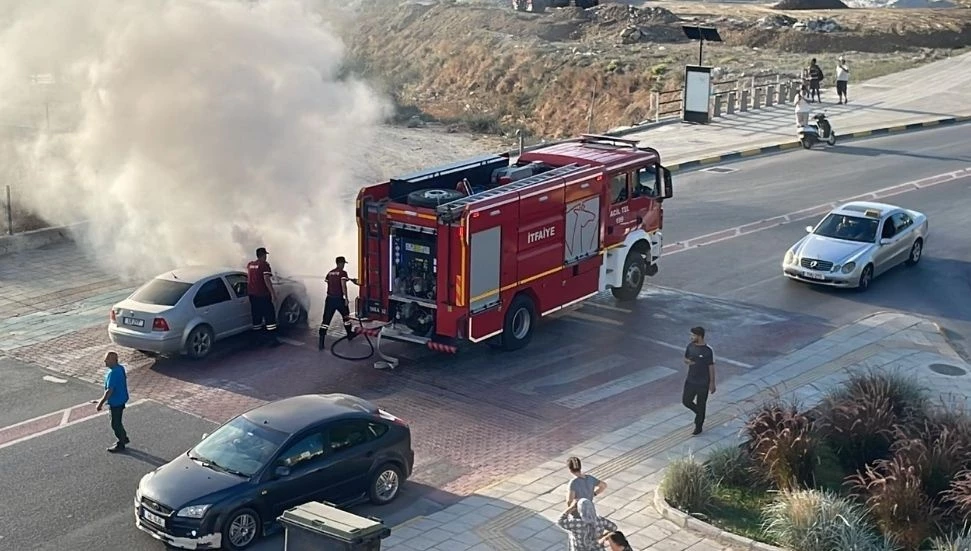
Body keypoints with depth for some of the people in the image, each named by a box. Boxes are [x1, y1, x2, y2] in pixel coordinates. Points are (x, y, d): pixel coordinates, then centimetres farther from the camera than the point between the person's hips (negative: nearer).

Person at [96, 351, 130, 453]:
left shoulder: (113, 373, -30)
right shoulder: (120, 368, 0)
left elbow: (109, 391, -29)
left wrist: (101, 403, -19)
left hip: (116, 402, -9)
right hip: (121, 399, 9)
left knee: (115, 424, 7)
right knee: (117, 421, 25)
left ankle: (120, 445, 21)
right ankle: (124, 438, 39)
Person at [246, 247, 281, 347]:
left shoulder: (250, 264, 10)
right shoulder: (264, 265, -11)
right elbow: (266, 279, -20)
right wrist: (273, 293, -19)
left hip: (252, 294, 7)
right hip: (262, 295, -7)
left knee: (256, 316, 13)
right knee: (270, 316, -2)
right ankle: (272, 339, -6)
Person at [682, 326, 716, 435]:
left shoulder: (708, 350, -18)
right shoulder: (690, 346, -2)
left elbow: (711, 367, -11)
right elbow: (685, 359, 12)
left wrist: (712, 383, -10)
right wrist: (688, 361, -13)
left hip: (703, 383, -5)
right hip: (690, 380, 5)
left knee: (701, 405, 7)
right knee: (686, 401, 9)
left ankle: (698, 426, 22)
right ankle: (700, 413, 36)